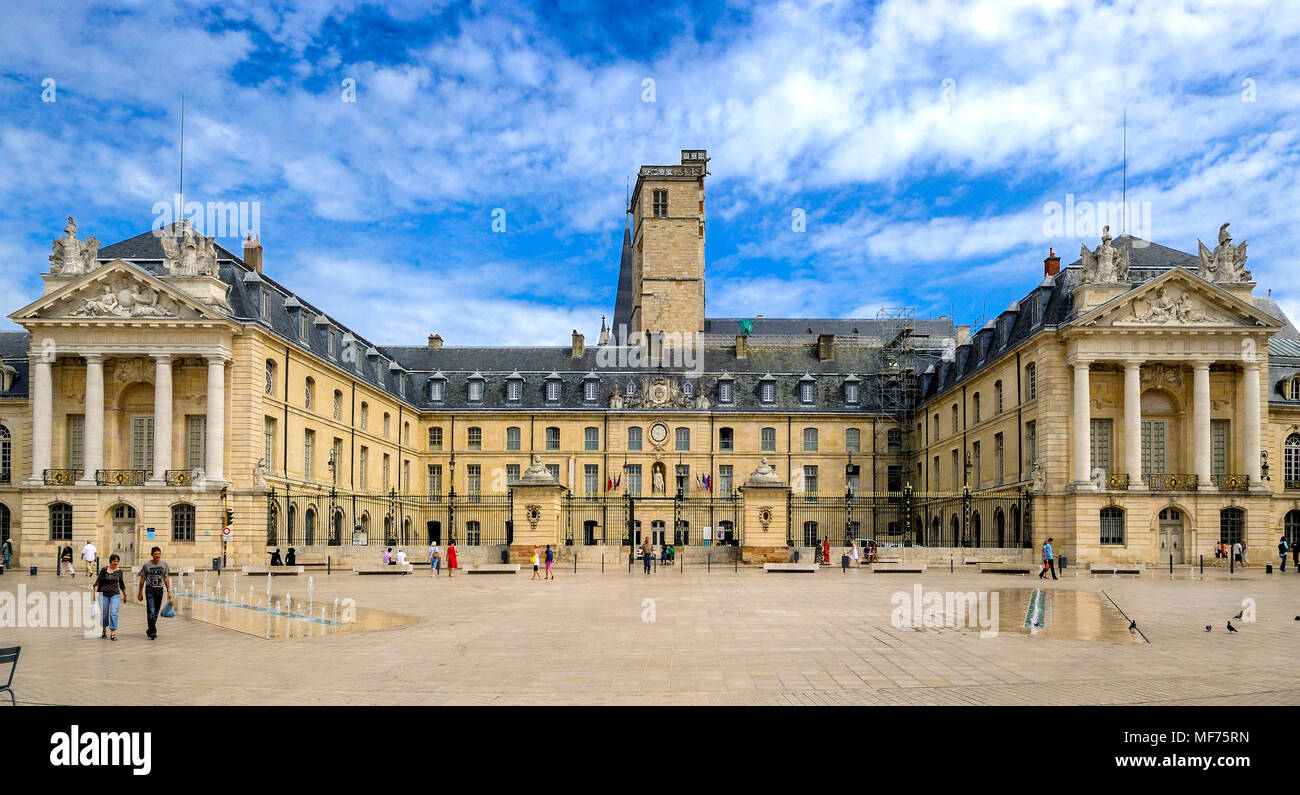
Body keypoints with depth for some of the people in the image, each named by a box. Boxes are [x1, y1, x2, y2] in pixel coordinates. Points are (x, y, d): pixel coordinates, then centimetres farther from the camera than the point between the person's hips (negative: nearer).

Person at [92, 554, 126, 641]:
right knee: (104, 614, 7)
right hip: (104, 594, -1)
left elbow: (122, 584, 17)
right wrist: (95, 592, -11)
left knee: (113, 613, -11)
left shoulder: (119, 571, 5)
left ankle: (113, 633, -12)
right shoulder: (104, 570, -2)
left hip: (115, 594, 1)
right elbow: (98, 582, -1)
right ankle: (104, 630, 31)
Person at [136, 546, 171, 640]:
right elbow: (142, 579, 4)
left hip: (160, 589, 3)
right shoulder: (146, 565, -2)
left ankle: (150, 631, 23)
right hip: (150, 589, -3)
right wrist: (140, 593, 5)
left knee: (156, 612, 8)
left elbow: (166, 578, 8)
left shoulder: (164, 564, 4)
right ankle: (153, 633, -10)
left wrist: (168, 591, 4)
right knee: (151, 612, -11)